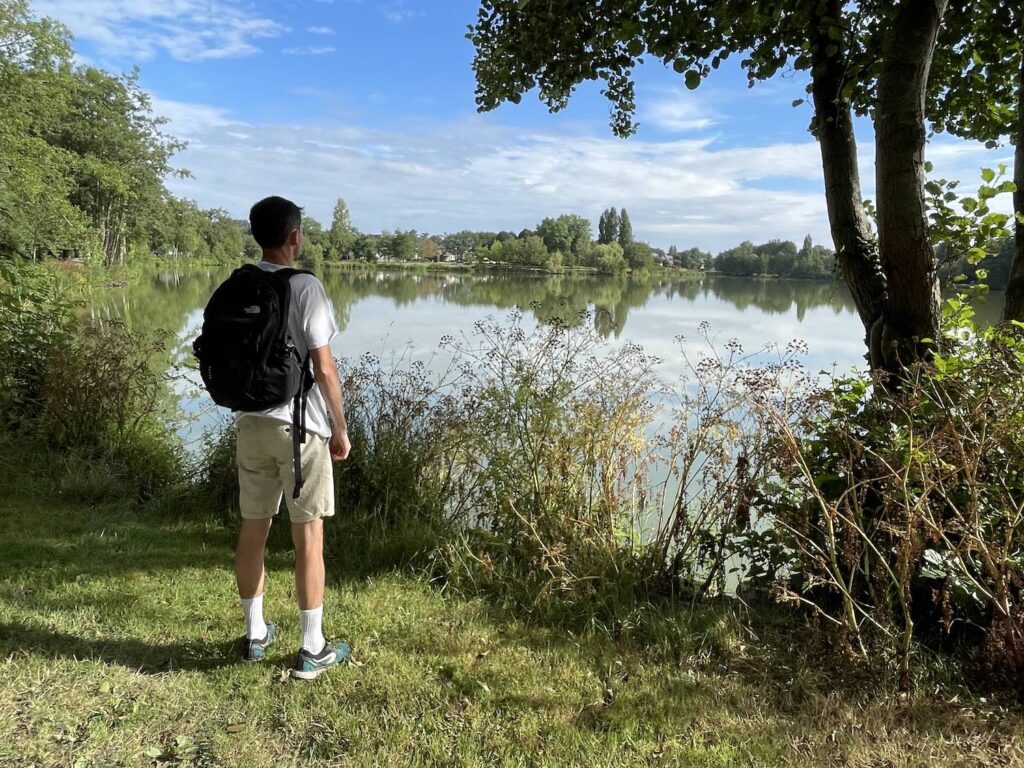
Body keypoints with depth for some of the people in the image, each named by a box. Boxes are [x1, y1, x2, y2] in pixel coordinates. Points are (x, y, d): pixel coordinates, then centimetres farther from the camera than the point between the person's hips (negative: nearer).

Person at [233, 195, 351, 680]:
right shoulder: (305, 287, -13)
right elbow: (323, 369, -15)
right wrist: (340, 429, -5)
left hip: (251, 424, 6)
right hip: (300, 427, -6)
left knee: (252, 529, 14)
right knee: (308, 536, 3)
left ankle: (255, 634, 30)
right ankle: (312, 649, 13)